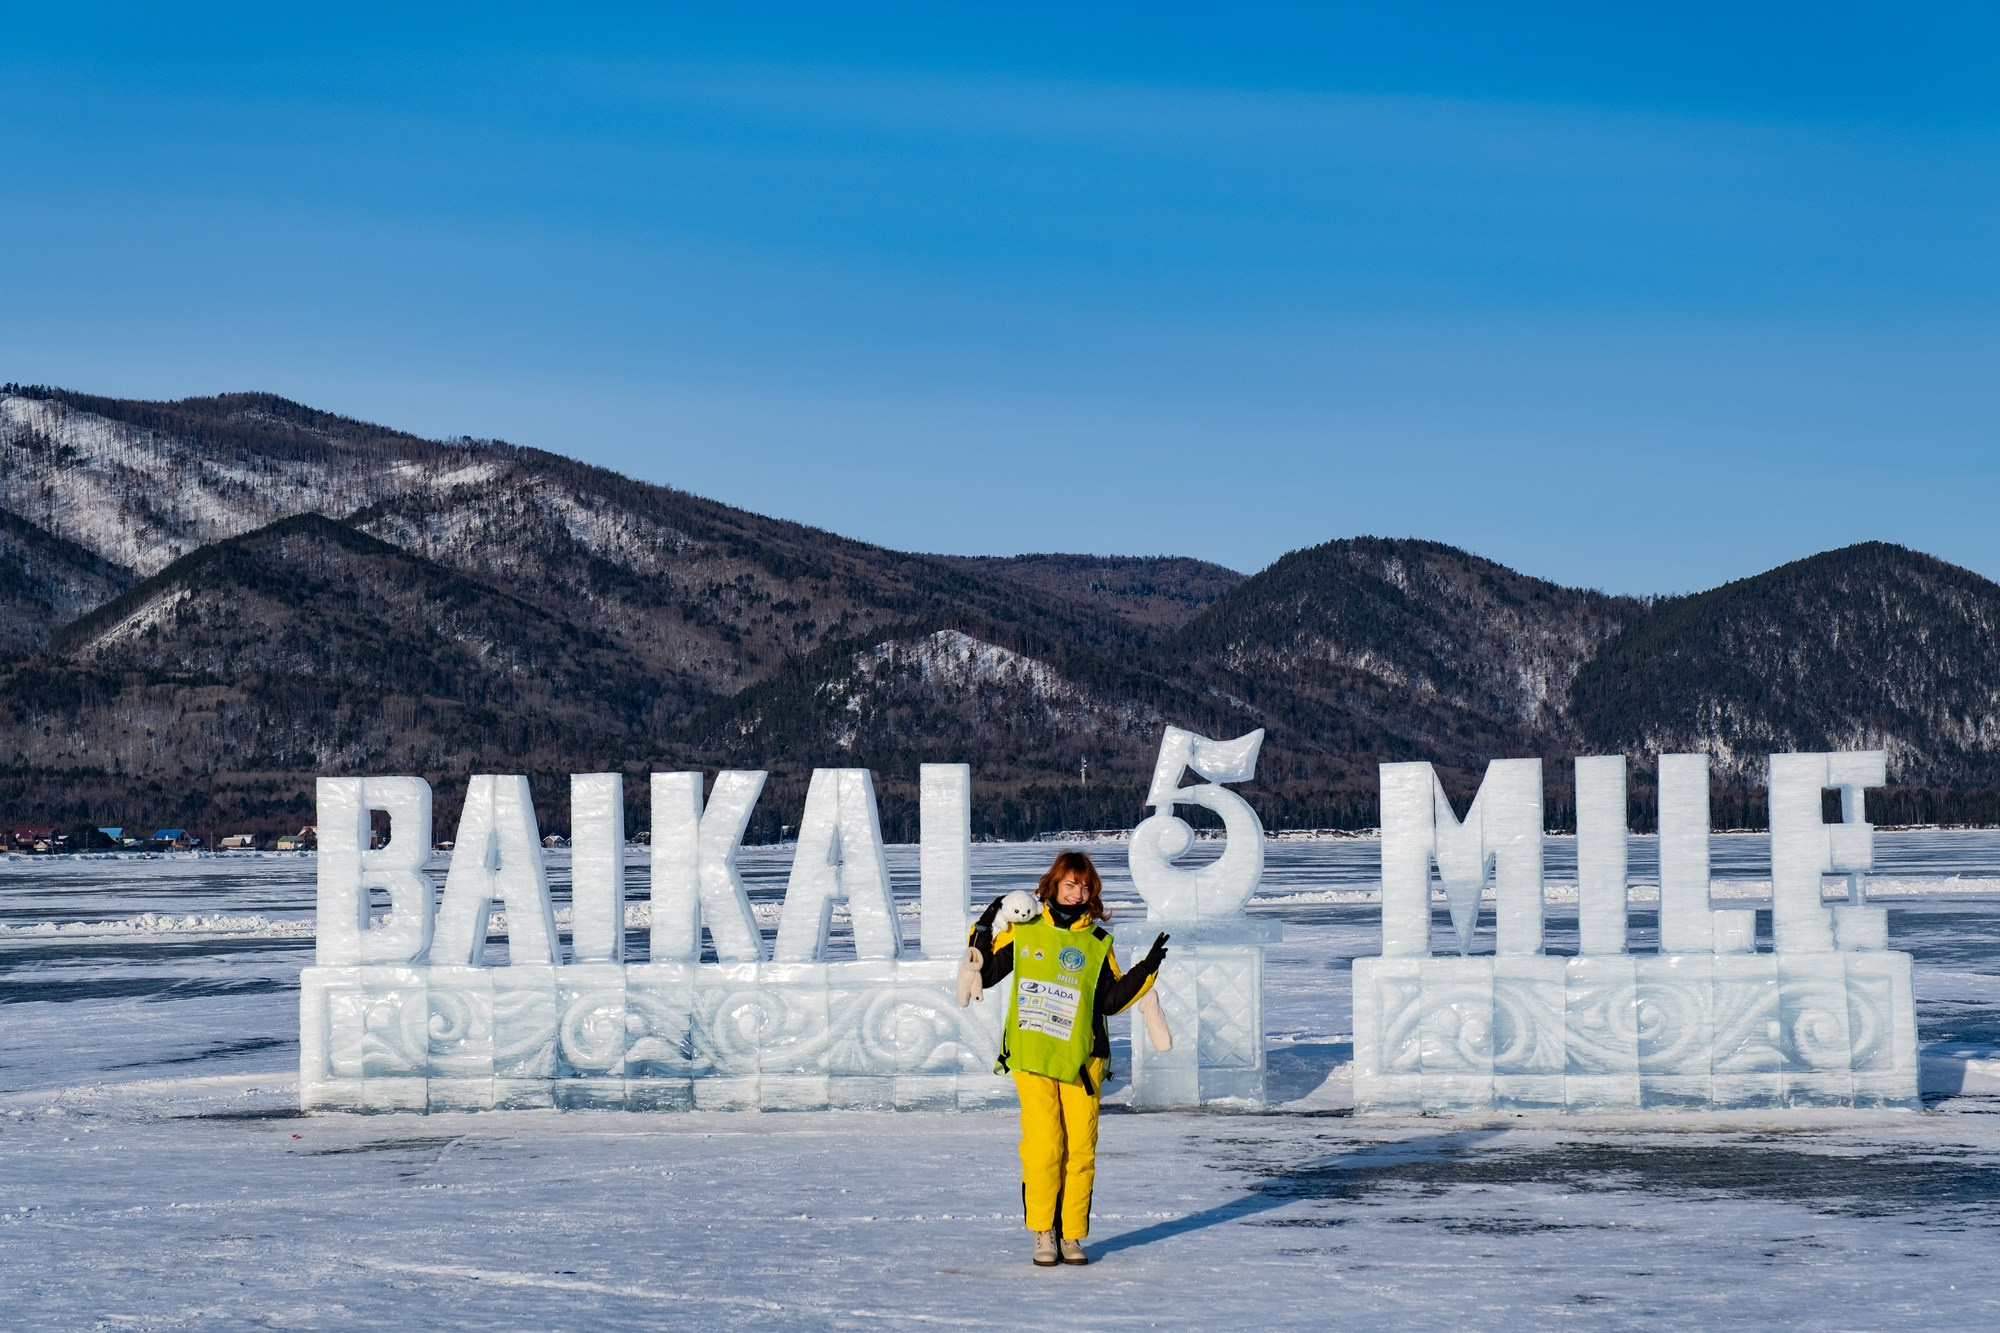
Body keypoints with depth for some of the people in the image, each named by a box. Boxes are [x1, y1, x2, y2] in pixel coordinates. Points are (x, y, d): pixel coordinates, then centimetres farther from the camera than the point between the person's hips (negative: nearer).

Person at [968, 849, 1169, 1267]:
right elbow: (984, 975, 10)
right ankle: (1043, 1233, 4)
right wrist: (983, 931, -1)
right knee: (1043, 1146, -9)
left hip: (1081, 1060, 2)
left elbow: (1111, 1000, 6)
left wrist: (1147, 969, -3)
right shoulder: (1023, 930, 5)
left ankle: (1072, 1235, 10)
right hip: (1031, 1056, -2)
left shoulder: (1098, 943, 8)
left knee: (1081, 1150, -1)